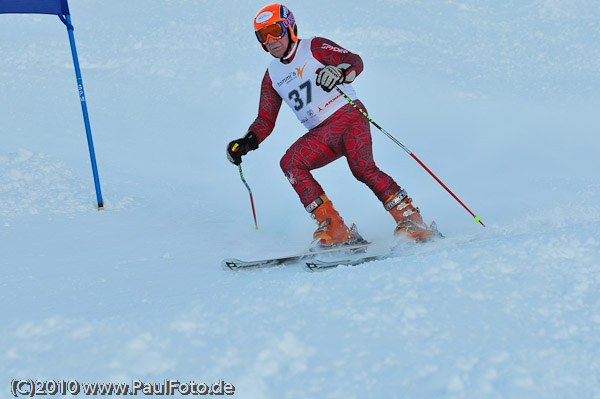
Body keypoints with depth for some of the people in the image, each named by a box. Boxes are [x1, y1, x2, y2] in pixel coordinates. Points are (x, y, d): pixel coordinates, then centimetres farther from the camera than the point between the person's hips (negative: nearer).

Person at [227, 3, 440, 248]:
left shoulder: (314, 48, 1)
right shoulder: (272, 76, 17)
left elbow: (354, 61, -13)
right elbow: (265, 120, 20)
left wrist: (340, 71, -36)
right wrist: (246, 143, 2)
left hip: (348, 116, -5)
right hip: (321, 134, 5)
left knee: (362, 167, -28)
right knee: (290, 163, -20)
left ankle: (411, 221, -26)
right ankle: (333, 228, -23)